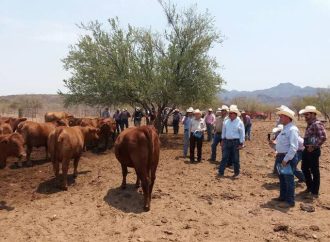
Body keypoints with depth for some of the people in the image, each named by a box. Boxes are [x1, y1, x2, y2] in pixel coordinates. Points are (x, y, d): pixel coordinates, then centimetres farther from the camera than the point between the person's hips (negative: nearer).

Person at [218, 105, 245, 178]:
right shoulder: (226, 122, 6)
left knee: (235, 159, 5)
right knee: (224, 157, 4)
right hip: (227, 141, 4)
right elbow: (223, 131, 15)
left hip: (235, 142, -4)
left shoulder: (239, 122, -7)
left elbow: (242, 134, -5)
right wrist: (222, 140, 14)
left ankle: (237, 173, 18)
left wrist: (241, 143, -8)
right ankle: (221, 172, 8)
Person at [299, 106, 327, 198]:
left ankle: (314, 192, 15)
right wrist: (306, 145, 12)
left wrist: (313, 147, -21)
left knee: (314, 171, 3)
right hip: (307, 150, 10)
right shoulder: (309, 124, 12)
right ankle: (310, 187, 35)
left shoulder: (317, 124, -17)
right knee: (304, 168, 19)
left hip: (313, 151, -10)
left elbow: (323, 137, -26)